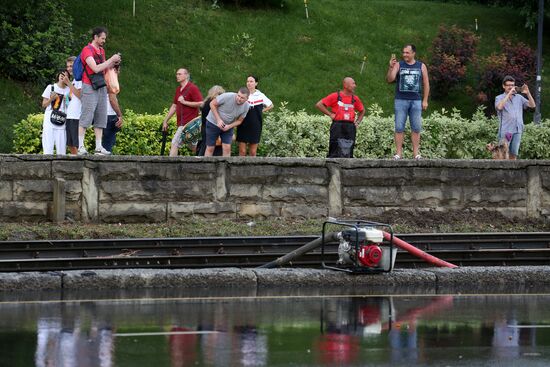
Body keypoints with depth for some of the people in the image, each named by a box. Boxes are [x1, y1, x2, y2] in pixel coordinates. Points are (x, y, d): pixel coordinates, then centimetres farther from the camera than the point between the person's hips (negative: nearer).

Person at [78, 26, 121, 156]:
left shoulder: (101, 51, 17)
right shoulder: (87, 50, -9)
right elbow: (95, 68, -19)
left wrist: (113, 63, 6)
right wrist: (111, 60, -13)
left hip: (101, 87, 8)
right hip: (89, 87, -8)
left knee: (100, 118, 5)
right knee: (86, 116, -11)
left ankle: (99, 147, 5)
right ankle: (80, 146, -11)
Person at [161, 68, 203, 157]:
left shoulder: (192, 88, -8)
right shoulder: (178, 89, 18)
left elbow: (200, 103, -17)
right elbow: (174, 106, 24)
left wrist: (184, 102, -15)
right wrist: (165, 121, 21)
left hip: (188, 123, -9)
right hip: (181, 123, 9)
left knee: (175, 144, -13)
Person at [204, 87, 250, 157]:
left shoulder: (246, 107, -13)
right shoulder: (227, 97, -27)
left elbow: (239, 121, 0)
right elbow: (212, 104, -17)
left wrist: (229, 126, -20)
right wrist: (218, 119, -24)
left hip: (228, 126, 3)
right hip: (213, 123, -3)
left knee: (227, 148, -6)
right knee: (210, 148, 1)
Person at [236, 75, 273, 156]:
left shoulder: (260, 96, 3)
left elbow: (270, 105, 18)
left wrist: (262, 111, 5)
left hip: (255, 127, 2)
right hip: (243, 126, -2)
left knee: (253, 152, 6)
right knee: (242, 151, -1)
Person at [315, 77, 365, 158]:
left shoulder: (355, 99, 13)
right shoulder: (335, 96, 0)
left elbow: (362, 111, 30)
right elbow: (319, 105, 1)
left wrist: (357, 122, 15)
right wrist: (330, 114, -3)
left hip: (350, 127, 4)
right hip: (338, 126, -4)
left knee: (348, 154, 3)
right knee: (335, 153, -8)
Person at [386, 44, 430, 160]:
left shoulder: (421, 66, 9)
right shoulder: (398, 65, 6)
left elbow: (426, 84, 10)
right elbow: (389, 79, -4)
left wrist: (425, 100, 3)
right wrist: (391, 68, -20)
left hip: (416, 101, 1)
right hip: (401, 101, -1)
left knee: (416, 128, 0)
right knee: (399, 127, -4)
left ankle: (416, 152, 5)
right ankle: (398, 152, -2)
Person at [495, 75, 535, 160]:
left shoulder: (519, 97, 14)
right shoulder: (499, 98, 3)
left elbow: (532, 105, 8)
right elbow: (499, 107, -19)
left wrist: (528, 93, -7)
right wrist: (509, 94, -19)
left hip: (517, 130, 4)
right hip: (505, 131, -4)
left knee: (514, 154, 5)